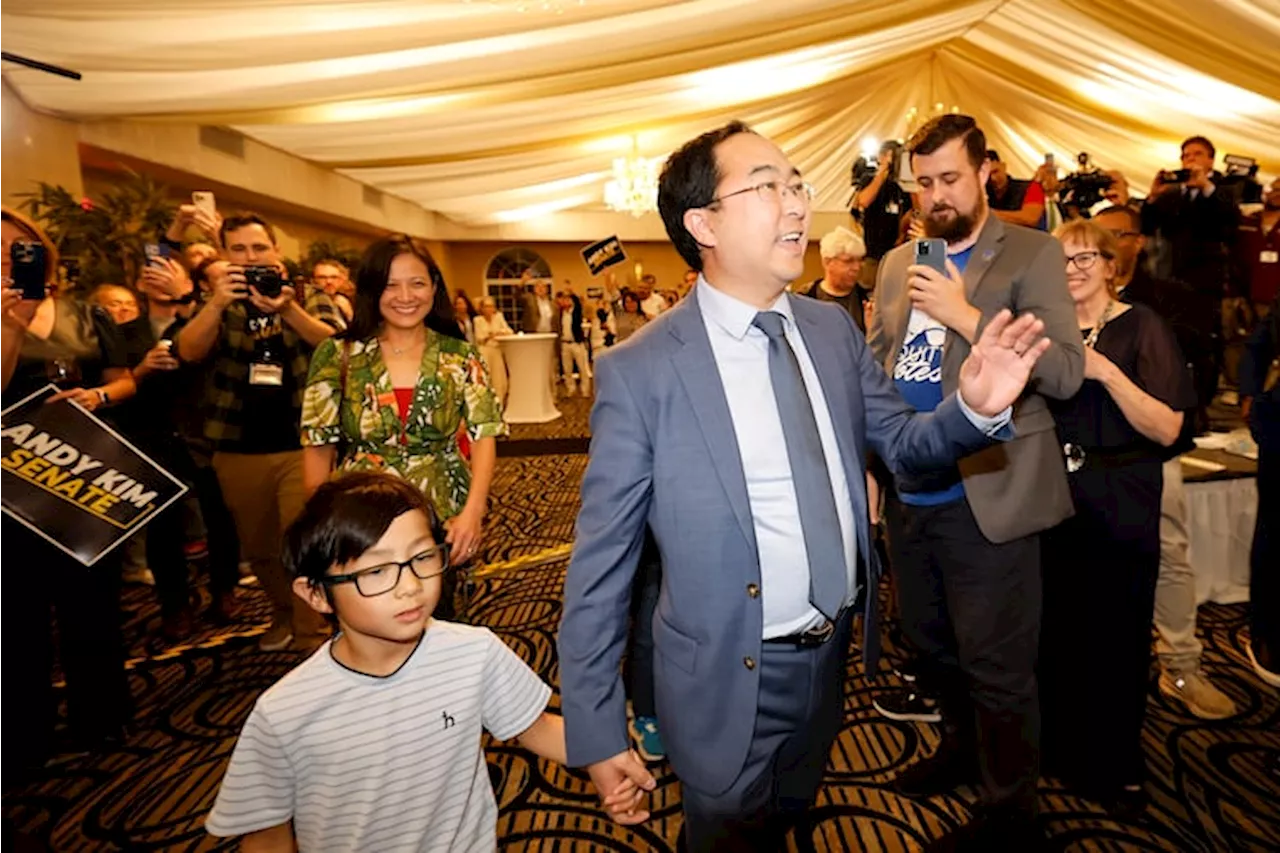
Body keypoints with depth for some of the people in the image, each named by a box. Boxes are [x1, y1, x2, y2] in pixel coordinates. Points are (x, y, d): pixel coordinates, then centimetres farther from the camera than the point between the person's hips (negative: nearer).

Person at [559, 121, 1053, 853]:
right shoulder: (639, 371, -20)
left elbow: (900, 441, 5)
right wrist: (597, 730, -13)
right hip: (729, 681, -5)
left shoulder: (834, 330, -2)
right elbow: (601, 562, -16)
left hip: (832, 654, 6)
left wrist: (976, 408, -17)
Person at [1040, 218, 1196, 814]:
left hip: (1121, 511, -4)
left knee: (1117, 639, 5)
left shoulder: (1141, 328, -5)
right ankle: (1063, 749, 32)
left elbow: (1167, 429, -12)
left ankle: (1118, 767, 26)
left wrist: (1105, 372, -23)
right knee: (1058, 632, 11)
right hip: (1055, 503, 4)